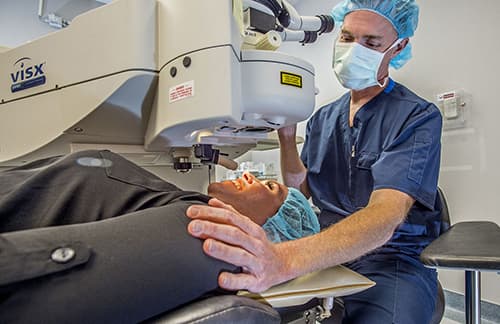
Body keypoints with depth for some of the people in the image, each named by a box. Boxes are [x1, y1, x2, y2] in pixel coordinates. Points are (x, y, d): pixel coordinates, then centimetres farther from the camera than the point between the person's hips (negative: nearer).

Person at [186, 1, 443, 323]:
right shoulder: (323, 118, 10)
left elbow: (385, 216, -26)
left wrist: (285, 259, -44)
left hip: (393, 261, -3)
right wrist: (287, 137, -5)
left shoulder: (418, 117, -9)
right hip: (326, 256, 4)